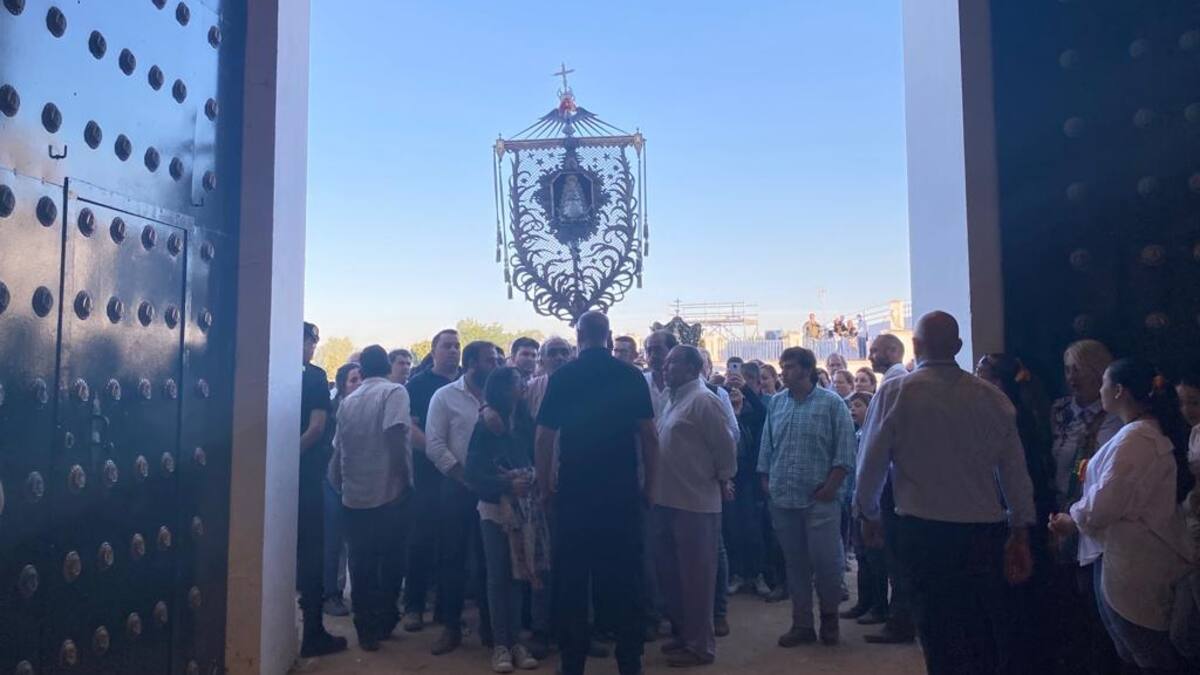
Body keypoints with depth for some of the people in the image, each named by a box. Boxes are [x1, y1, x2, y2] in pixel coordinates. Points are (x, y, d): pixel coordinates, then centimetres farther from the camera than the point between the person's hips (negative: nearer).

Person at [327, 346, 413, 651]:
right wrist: (406, 480, -12)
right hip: (389, 492, -4)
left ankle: (366, 630, 17)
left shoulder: (348, 401, 11)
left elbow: (338, 450, 14)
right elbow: (394, 438, -19)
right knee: (391, 560, 12)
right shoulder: (395, 392, -6)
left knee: (361, 564, 11)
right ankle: (384, 623, 20)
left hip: (354, 496, 5)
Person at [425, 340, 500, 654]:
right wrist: (462, 475, -12)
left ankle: (490, 626, 22)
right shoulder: (445, 396, 0)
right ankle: (451, 627, 19)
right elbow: (434, 444, -6)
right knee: (452, 557, 6)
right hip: (457, 487, -2)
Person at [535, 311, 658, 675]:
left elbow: (544, 437, -5)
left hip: (574, 491, -1)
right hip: (623, 492, 1)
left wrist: (545, 484, 7)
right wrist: (649, 484, 8)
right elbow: (649, 435, -2)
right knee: (624, 577, 11)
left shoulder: (562, 377, -4)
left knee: (572, 578, 11)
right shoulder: (632, 376, -2)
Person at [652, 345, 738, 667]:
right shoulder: (675, 400, 13)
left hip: (695, 502, -9)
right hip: (668, 500, 9)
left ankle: (700, 644, 16)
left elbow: (724, 446, -12)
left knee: (695, 575, 3)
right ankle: (681, 633, 33)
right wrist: (656, 489, 14)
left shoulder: (703, 400, -14)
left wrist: (721, 479, 1)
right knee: (670, 572, 17)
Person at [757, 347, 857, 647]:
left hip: (819, 498, -4)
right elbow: (767, 447, 14)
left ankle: (829, 617, 24)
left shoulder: (831, 403, -2)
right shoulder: (776, 403, 10)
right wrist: (766, 481, 8)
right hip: (783, 499, 4)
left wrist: (831, 486, -12)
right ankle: (802, 624, 22)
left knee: (825, 561, -1)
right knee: (795, 563, 11)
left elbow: (845, 450, -6)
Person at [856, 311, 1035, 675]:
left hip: (925, 531, -3)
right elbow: (1015, 468, 3)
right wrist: (1020, 532, 12)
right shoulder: (991, 396, 0)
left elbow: (872, 462, -5)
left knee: (940, 635, 9)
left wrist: (868, 514, 11)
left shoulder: (894, 392, -8)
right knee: (988, 635, 17)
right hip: (987, 530, 3)